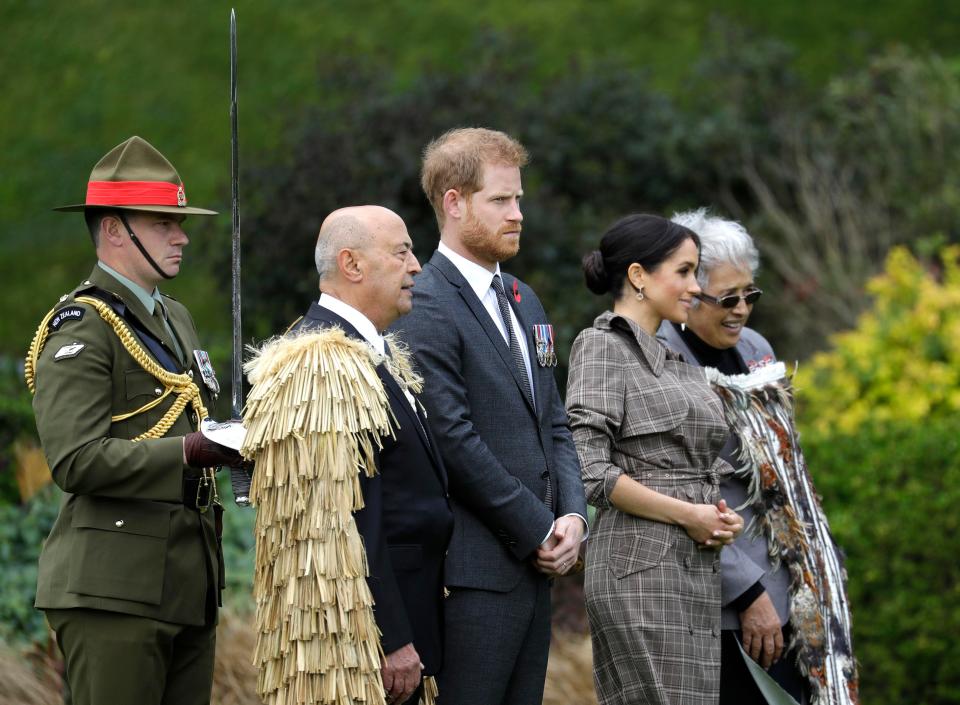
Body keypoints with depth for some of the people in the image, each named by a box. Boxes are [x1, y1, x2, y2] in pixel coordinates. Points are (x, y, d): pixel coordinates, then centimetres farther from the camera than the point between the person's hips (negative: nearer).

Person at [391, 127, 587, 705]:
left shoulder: (523, 300, 18)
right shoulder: (426, 305, -11)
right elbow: (455, 441, -17)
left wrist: (573, 515, 2)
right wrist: (539, 530, -12)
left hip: (534, 569, 9)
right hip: (474, 572, -8)